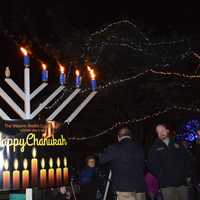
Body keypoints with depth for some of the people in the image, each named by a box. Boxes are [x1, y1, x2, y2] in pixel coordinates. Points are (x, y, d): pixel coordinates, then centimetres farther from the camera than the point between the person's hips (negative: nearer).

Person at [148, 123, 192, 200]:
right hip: (167, 184, -2)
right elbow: (152, 165, 2)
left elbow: (187, 160, 14)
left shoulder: (177, 144, 16)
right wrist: (162, 176, -9)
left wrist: (187, 174, 2)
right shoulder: (155, 148, 9)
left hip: (182, 182, 3)